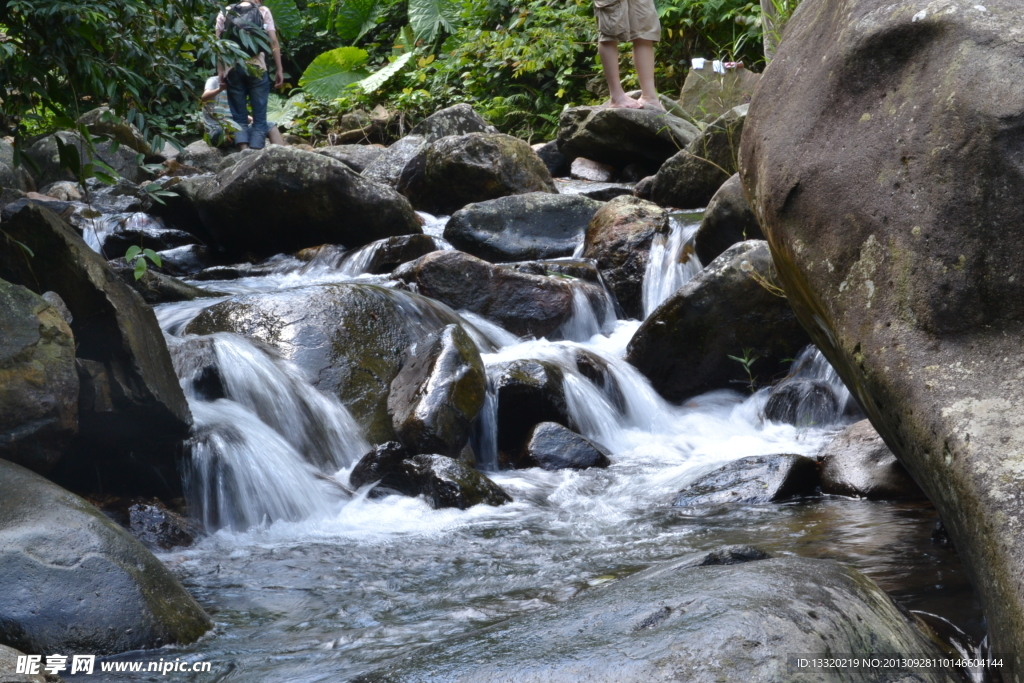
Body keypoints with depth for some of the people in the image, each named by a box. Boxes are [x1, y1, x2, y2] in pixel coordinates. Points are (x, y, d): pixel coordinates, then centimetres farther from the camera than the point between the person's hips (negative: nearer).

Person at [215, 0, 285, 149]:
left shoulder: (225, 12, 14)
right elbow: (273, 42, 2)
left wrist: (220, 70, 4)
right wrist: (279, 70, 3)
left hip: (233, 69, 2)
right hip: (257, 68, -2)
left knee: (239, 115, 5)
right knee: (259, 115, 1)